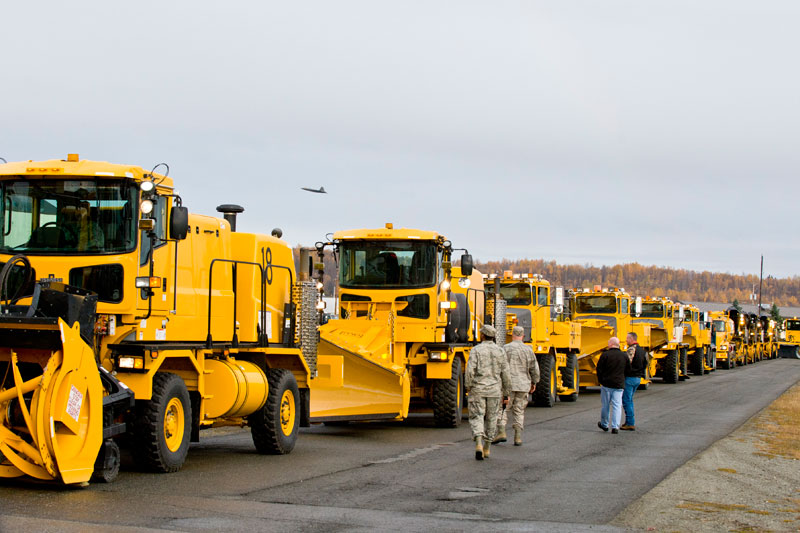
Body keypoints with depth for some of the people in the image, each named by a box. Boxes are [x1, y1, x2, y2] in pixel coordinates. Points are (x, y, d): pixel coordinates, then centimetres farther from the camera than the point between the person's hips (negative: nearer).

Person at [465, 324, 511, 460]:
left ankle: (478, 444, -21)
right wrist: (505, 391, 11)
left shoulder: (476, 350, -6)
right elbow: (505, 373, 2)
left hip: (477, 389, -2)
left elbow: (470, 370, -15)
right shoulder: (500, 352, 3)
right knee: (491, 419, 13)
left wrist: (468, 386, -2)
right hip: (494, 390, 2)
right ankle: (486, 448, 19)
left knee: (477, 417, 1)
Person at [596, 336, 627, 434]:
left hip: (607, 383, -2)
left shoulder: (605, 355, -8)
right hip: (619, 385, 2)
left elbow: (599, 369, -5)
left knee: (605, 405, 11)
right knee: (617, 405, 2)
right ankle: (615, 427, -7)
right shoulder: (624, 356, 4)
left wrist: (601, 381, 8)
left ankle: (604, 425, 24)